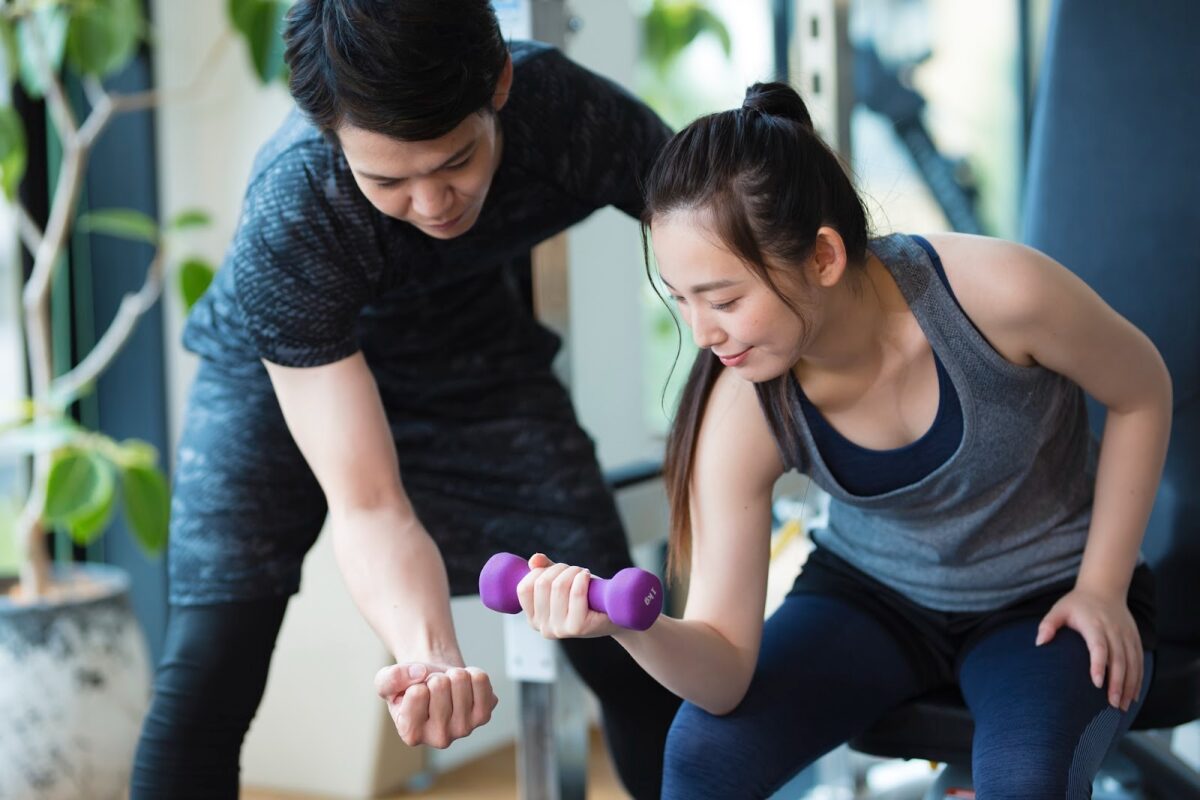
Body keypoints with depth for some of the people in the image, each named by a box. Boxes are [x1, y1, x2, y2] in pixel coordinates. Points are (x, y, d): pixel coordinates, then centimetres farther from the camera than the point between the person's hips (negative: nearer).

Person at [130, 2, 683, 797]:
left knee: (632, 658, -5)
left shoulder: (575, 112, -33)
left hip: (476, 363, 3)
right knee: (202, 686, -16)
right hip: (283, 375, -2)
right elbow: (366, 505, -38)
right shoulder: (287, 220, -38)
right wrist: (428, 656, -57)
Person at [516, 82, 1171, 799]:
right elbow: (725, 671, -22)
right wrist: (631, 626, -44)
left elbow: (1142, 392, -9)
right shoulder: (744, 417, -23)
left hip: (1048, 599, -2)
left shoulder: (995, 291, -31)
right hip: (872, 591, 2)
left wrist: (1102, 586, -10)